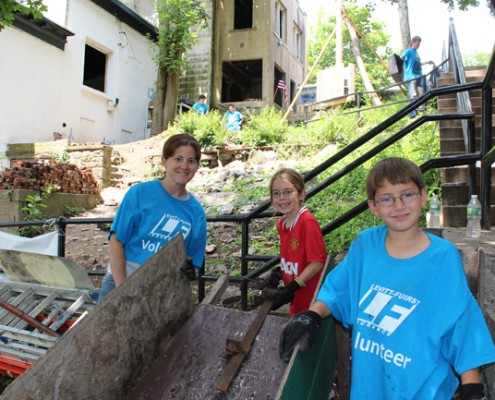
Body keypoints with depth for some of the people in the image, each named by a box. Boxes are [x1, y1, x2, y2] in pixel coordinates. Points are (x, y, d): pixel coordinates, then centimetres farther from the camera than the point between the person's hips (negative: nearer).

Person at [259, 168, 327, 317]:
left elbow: (317, 262, -20)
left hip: (311, 299, -7)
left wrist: (291, 288, -19)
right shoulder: (282, 224, 4)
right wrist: (278, 273, 1)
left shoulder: (308, 222, -20)